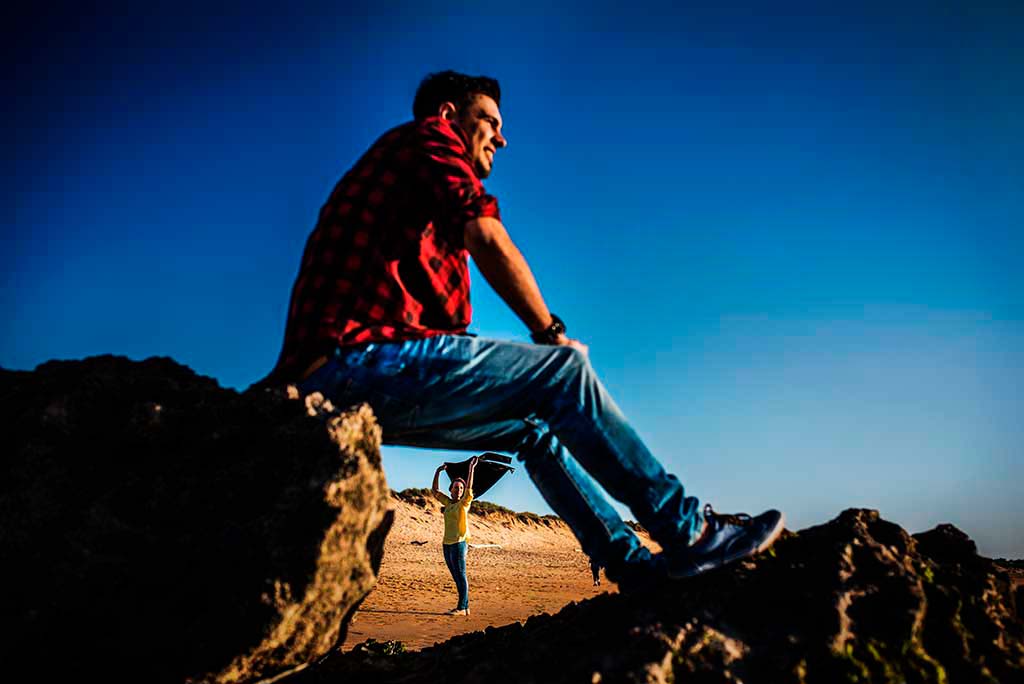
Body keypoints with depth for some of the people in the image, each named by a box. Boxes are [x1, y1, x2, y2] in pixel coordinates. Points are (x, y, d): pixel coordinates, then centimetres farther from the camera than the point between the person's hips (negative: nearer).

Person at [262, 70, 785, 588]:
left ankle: (633, 564, 15)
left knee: (533, 426, 16)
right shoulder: (430, 137, 5)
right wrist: (552, 333, 1)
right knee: (563, 370, -9)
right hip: (360, 357, -10)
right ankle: (688, 531, -2)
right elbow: (488, 242, -11)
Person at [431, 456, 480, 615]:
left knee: (461, 575, -6)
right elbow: (434, 490, 18)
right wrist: (438, 472, 12)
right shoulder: (448, 502, 14)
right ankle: (464, 606, 14)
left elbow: (469, 489, -16)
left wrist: (472, 468, -18)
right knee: (457, 577, 9)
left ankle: (462, 607, -4)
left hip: (459, 544, -7)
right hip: (447, 544, 7)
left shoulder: (464, 503, -2)